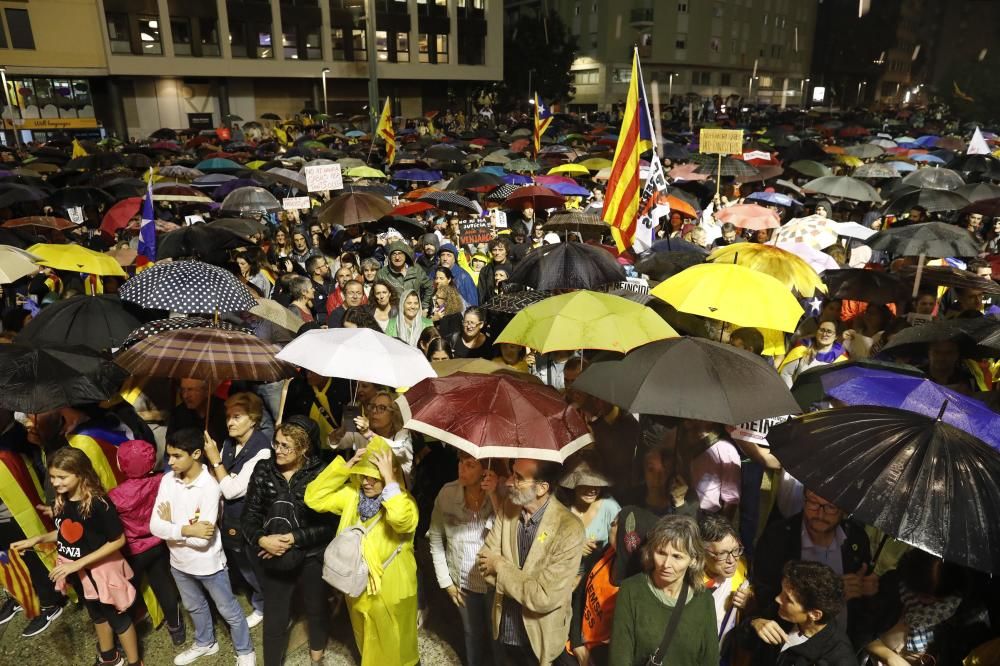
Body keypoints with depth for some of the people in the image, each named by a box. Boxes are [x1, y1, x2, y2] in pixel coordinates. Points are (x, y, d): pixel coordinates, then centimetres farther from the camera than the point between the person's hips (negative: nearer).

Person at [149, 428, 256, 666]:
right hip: (179, 562, 6)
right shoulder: (167, 480, -11)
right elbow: (155, 526, -14)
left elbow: (203, 539, -28)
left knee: (228, 611, 14)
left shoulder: (210, 487, -27)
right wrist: (186, 530, -28)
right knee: (194, 607, 29)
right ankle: (205, 643, 54)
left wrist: (171, 525, -17)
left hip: (208, 565, -6)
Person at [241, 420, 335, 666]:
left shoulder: (319, 473, -17)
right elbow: (249, 514, -3)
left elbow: (329, 524, -16)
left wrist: (294, 538, -22)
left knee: (316, 609, 22)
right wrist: (262, 539, -20)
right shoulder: (263, 470, -7)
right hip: (273, 559, 1)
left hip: (310, 558, -1)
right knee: (274, 619, 10)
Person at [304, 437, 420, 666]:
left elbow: (401, 520, -43)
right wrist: (345, 466, -17)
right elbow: (314, 498, -10)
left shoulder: (403, 501, -20)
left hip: (390, 592, -5)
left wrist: (390, 481, -36)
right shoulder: (352, 494, -3)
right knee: (368, 646, 27)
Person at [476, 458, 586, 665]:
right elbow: (484, 563, -7)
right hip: (504, 630, 4)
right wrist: (525, 582, -20)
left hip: (541, 638, -4)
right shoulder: (507, 508, -8)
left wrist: (500, 566, -18)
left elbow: (545, 598, -27)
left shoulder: (569, 529, -26)